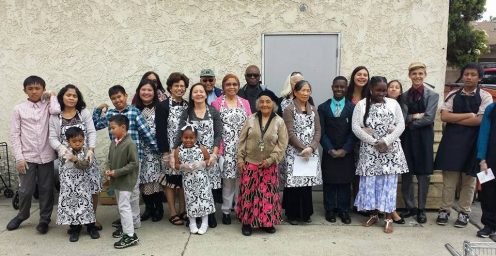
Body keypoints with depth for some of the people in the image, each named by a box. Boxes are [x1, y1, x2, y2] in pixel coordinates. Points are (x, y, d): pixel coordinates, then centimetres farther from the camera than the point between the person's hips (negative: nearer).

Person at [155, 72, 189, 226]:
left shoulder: (188, 106, 8)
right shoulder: (162, 106, -6)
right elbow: (160, 131, -10)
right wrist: (165, 153, -14)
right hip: (170, 150, -4)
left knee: (184, 178, 9)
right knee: (171, 179, 3)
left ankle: (182, 210, 21)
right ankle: (173, 213, 14)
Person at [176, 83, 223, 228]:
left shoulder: (213, 112, 3)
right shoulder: (186, 113, 6)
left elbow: (218, 134, -1)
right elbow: (180, 134, -1)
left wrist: (214, 154, -12)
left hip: (210, 156, -1)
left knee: (210, 186, 0)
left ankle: (211, 216, 15)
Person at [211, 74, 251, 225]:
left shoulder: (245, 103, 10)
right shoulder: (217, 103, 1)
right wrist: (217, 148, -9)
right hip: (226, 148, -2)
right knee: (228, 179, 1)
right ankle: (226, 211, 15)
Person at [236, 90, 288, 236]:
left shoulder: (279, 122, -1)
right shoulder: (251, 119, 2)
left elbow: (282, 144, -5)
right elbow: (242, 140, 4)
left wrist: (270, 160, -12)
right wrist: (240, 159, -2)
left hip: (269, 165, 0)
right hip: (250, 163, 1)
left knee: (268, 194, 5)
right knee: (248, 193, 4)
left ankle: (267, 222, 20)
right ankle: (247, 222, 16)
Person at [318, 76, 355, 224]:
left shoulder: (352, 108, 1)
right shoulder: (323, 108, 4)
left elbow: (353, 132, -3)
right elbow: (321, 132, -1)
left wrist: (344, 150, -11)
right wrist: (330, 149, -10)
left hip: (347, 153, 0)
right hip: (329, 153, 1)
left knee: (345, 182, 6)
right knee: (329, 182, 6)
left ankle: (344, 210, 18)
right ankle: (330, 210, 18)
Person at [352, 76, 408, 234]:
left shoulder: (393, 104, 5)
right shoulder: (361, 105, 1)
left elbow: (401, 125, -1)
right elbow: (355, 127, -7)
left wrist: (386, 141, -14)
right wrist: (374, 142, -14)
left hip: (390, 150, 1)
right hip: (369, 150, 0)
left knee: (389, 182, 2)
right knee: (370, 182, 4)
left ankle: (389, 218, 9)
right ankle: (373, 214, 19)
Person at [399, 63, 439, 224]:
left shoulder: (432, 95, -1)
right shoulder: (404, 96, 8)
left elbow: (429, 118, -11)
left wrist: (409, 122, -8)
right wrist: (414, 116, -15)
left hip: (424, 139, -2)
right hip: (407, 139, 3)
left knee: (423, 175, 4)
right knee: (406, 174, 5)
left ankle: (421, 209, 16)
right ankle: (410, 207, 19)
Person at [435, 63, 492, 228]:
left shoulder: (485, 97, 1)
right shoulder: (453, 95, 7)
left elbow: (479, 120, -12)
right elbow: (444, 116, -5)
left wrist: (455, 119, -8)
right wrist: (469, 115, -9)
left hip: (472, 141, -1)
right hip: (451, 140, 1)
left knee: (468, 179, 6)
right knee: (449, 178, 4)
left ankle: (464, 212, 17)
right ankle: (444, 210, 13)